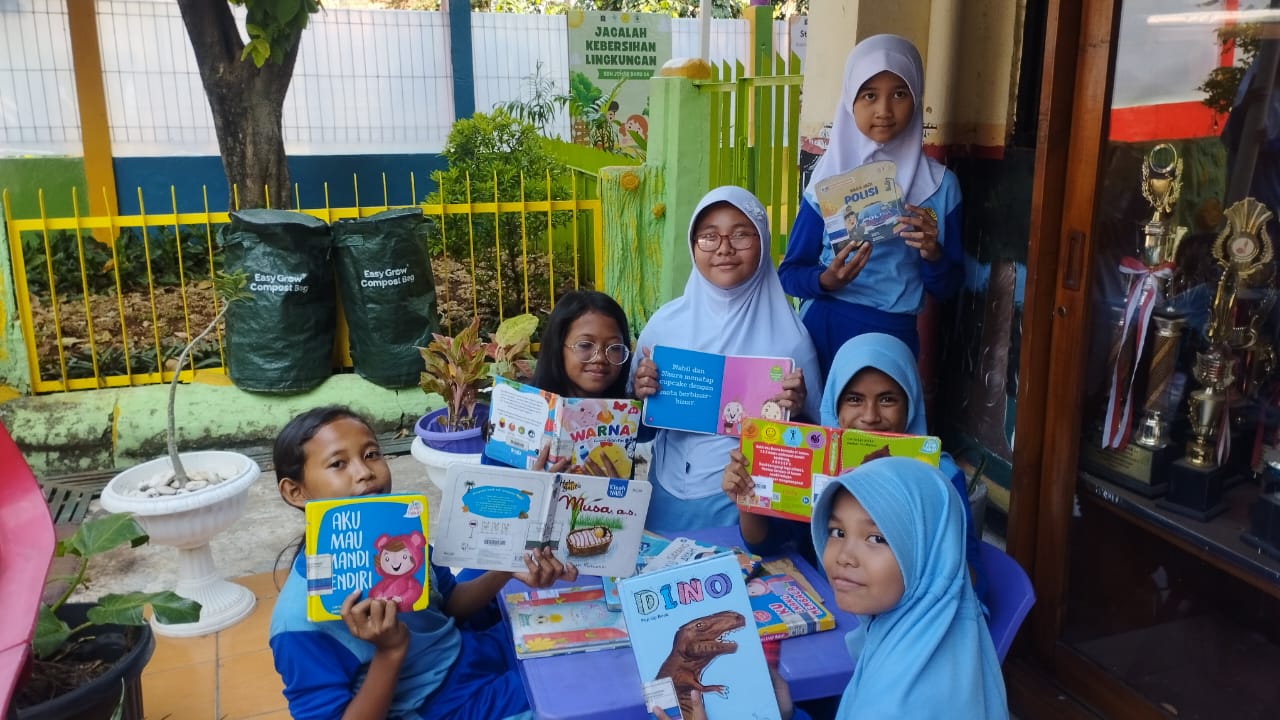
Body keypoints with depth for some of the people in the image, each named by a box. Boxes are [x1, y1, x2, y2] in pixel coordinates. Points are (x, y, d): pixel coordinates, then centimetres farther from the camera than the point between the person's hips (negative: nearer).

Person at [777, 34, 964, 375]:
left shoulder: (940, 184, -2)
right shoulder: (830, 175, -3)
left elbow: (946, 288, 3)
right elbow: (790, 273, -2)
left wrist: (933, 255, -17)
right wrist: (826, 280, -22)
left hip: (893, 337, 1)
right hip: (824, 330, 0)